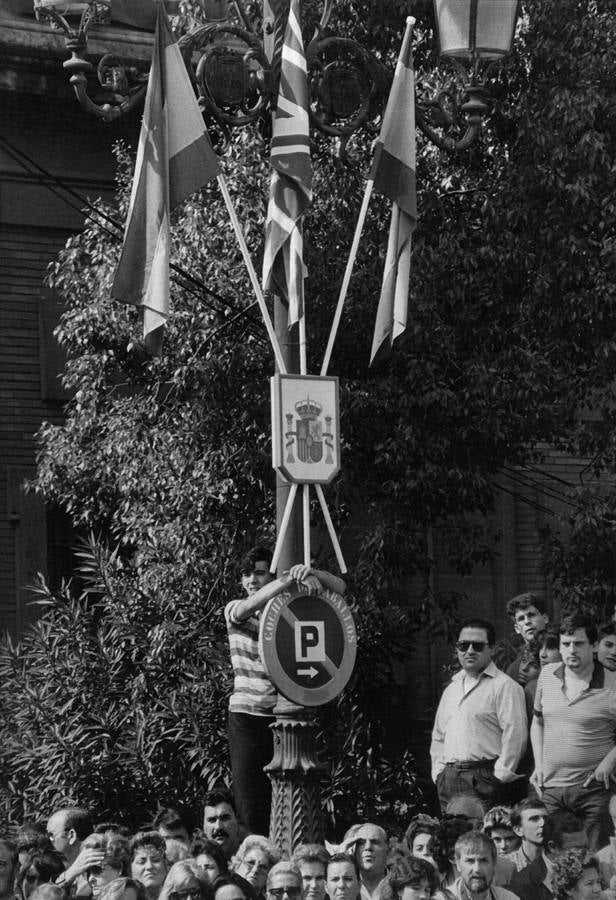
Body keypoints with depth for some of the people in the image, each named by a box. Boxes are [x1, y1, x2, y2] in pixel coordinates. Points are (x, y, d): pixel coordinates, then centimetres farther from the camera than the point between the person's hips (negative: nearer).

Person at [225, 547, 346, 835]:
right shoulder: (236, 610, 4)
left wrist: (312, 573, -23)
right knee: (249, 803, -4)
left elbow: (339, 588, -2)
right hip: (247, 715, 0)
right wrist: (291, 577, -30)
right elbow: (252, 604, -20)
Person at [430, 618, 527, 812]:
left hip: (482, 781, -6)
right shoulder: (451, 689, 21)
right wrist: (438, 771, 14)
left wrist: (500, 776, -13)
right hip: (448, 780, 6)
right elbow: (438, 736, 27)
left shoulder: (504, 686, -2)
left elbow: (514, 735, -10)